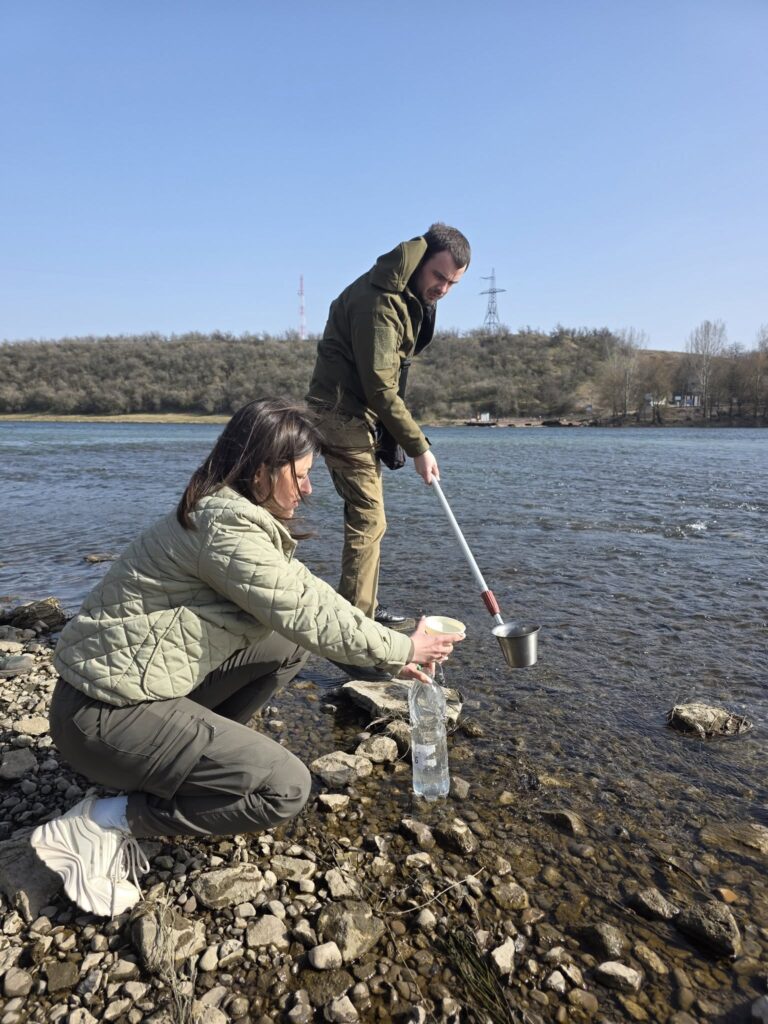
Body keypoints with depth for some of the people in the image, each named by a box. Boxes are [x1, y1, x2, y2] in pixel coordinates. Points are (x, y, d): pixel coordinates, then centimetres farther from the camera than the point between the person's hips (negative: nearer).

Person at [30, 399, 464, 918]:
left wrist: (387, 656, 8)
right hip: (107, 714, -10)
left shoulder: (232, 513, 7)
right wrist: (401, 649, -6)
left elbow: (304, 599, 9)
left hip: (143, 683, 10)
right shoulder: (226, 526, -24)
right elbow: (307, 613, -20)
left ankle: (201, 755, 14)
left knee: (289, 646, 9)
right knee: (287, 787, -14)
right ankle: (105, 822, -4)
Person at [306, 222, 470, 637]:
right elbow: (379, 387, -23)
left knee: (368, 514, 14)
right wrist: (419, 447, -19)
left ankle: (366, 606, 25)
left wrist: (397, 435, 9)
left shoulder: (413, 298, 12)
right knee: (368, 517, -12)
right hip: (342, 412, -10)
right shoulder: (379, 300, -20)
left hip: (361, 415, 10)